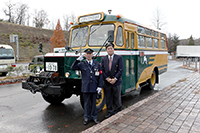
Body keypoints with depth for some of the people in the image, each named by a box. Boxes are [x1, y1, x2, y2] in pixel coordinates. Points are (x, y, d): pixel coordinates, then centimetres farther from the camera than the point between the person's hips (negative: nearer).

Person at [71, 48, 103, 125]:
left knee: (93, 102, 11)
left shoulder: (97, 64, 5)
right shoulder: (82, 64, 2)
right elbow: (73, 68, -10)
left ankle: (94, 117, 27)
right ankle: (86, 118, 23)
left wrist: (100, 86, -3)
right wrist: (78, 60, -19)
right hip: (86, 87, -1)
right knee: (86, 103, 8)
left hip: (94, 87, 1)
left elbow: (100, 75, 4)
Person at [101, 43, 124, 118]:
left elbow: (121, 70, -8)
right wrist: (107, 78, -10)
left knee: (117, 98, 9)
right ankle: (110, 112, 25)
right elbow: (102, 70, 2)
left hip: (116, 82, -2)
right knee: (108, 98, 10)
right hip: (107, 82, 3)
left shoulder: (119, 58, -1)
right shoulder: (103, 59, 7)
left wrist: (115, 79, -15)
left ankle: (118, 111, 29)